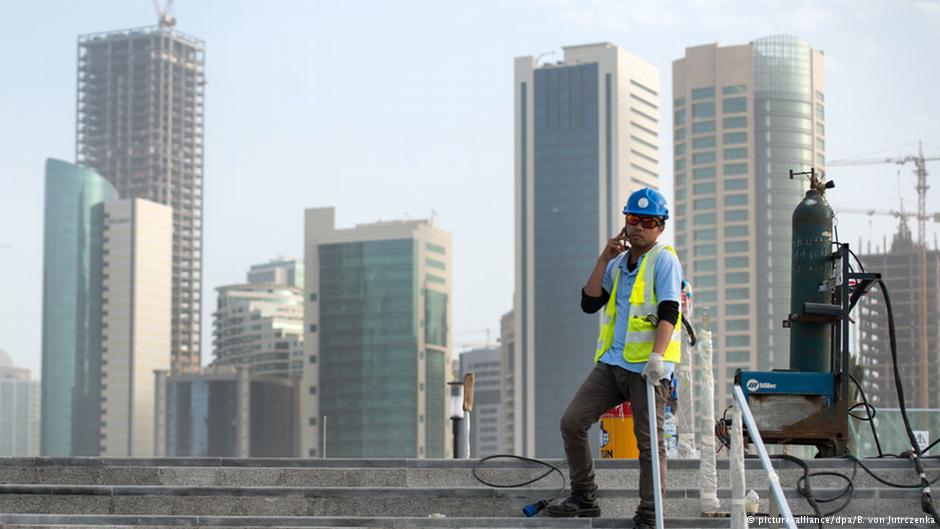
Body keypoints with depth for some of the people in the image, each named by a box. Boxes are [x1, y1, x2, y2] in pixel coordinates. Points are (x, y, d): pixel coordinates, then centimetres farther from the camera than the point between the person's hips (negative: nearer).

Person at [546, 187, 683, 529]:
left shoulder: (664, 260, -2)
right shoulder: (618, 263, 18)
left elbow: (669, 312, -13)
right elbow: (589, 304, 9)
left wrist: (657, 355, -27)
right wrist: (603, 261, 2)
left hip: (648, 368, -7)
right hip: (612, 362, 7)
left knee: (649, 440, -5)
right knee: (572, 422, 0)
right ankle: (584, 499, 10)